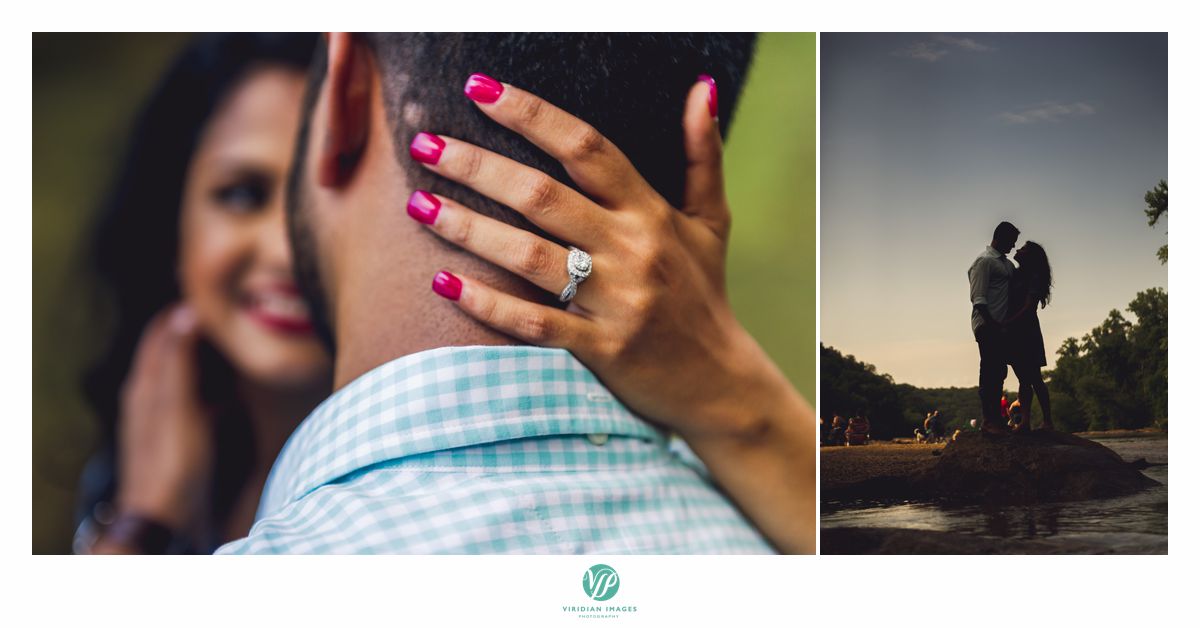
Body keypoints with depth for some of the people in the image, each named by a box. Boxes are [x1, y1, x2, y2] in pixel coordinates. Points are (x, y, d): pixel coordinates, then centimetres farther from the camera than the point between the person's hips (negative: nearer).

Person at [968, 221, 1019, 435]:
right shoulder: (984, 261, -8)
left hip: (1000, 325, 9)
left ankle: (996, 419, 14)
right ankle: (989, 421, -10)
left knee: (999, 371, 9)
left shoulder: (1006, 263, 20)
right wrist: (991, 323, -22)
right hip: (987, 324, -9)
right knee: (989, 371, -10)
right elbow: (978, 298, -15)